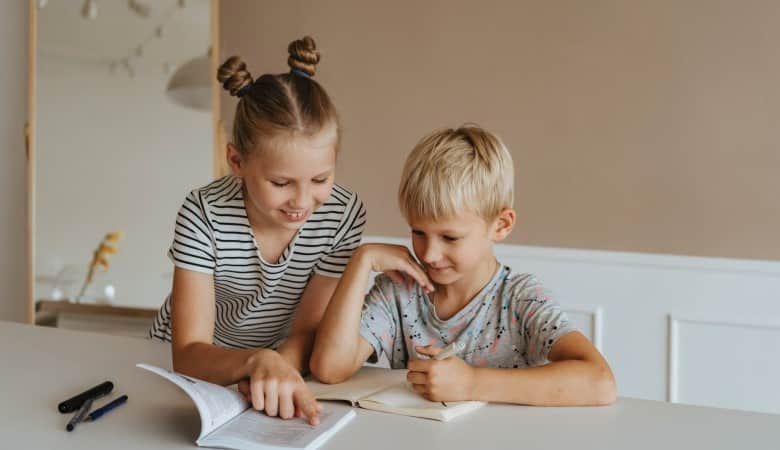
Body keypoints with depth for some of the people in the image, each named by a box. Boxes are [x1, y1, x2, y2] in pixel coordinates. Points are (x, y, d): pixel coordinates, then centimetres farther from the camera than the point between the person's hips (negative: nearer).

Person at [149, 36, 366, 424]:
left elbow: (307, 331, -12)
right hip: (193, 368, -1)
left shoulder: (344, 215, -16)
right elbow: (189, 354, -23)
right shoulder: (204, 215, -21)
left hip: (282, 368, 2)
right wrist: (256, 361, -42)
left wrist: (277, 370, -33)